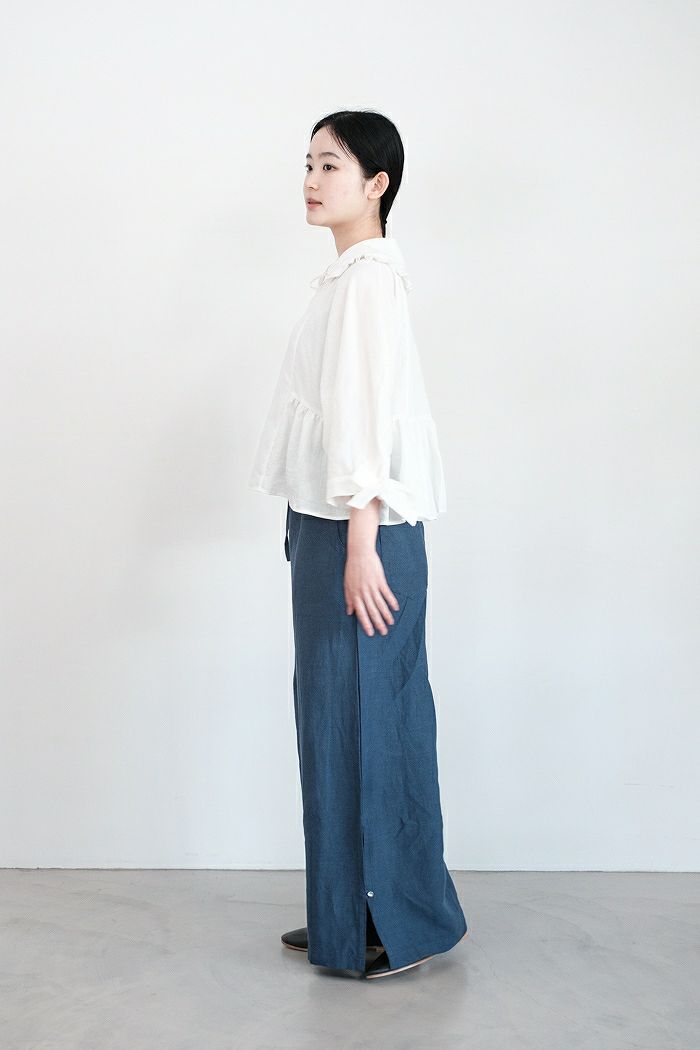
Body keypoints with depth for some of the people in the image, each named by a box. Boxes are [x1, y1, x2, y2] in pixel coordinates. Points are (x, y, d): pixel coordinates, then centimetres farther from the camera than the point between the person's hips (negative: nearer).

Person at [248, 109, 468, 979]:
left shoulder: (370, 273, -12)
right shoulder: (345, 276, 17)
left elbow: (368, 409, -19)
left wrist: (361, 544, -22)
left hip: (357, 532, -10)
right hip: (326, 525, 10)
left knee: (366, 718, -2)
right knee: (336, 714, 13)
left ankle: (399, 922, 11)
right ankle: (347, 916, 23)